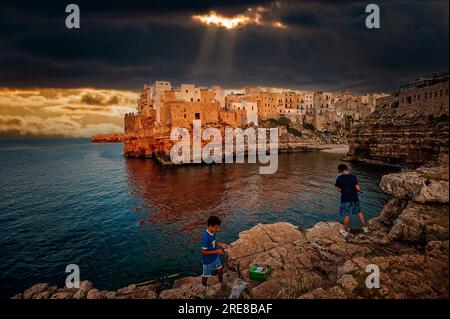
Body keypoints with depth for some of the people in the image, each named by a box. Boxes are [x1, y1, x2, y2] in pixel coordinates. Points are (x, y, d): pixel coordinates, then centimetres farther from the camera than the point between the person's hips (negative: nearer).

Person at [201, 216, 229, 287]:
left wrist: (220, 244, -6)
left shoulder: (213, 232, -9)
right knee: (206, 276, 16)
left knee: (220, 270, 24)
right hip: (208, 260, -8)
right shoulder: (206, 237, -34)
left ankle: (222, 284, 49)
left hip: (215, 257, 8)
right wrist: (216, 251, -25)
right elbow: (204, 252, -28)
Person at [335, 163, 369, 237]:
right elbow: (358, 189, -9)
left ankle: (345, 231, 18)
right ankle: (365, 227, 29)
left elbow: (339, 190, -7)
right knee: (359, 212, 19)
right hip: (354, 198, 2)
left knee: (346, 215, 7)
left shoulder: (339, 178, -10)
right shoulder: (353, 177, -6)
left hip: (345, 199, -2)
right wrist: (358, 189, 13)